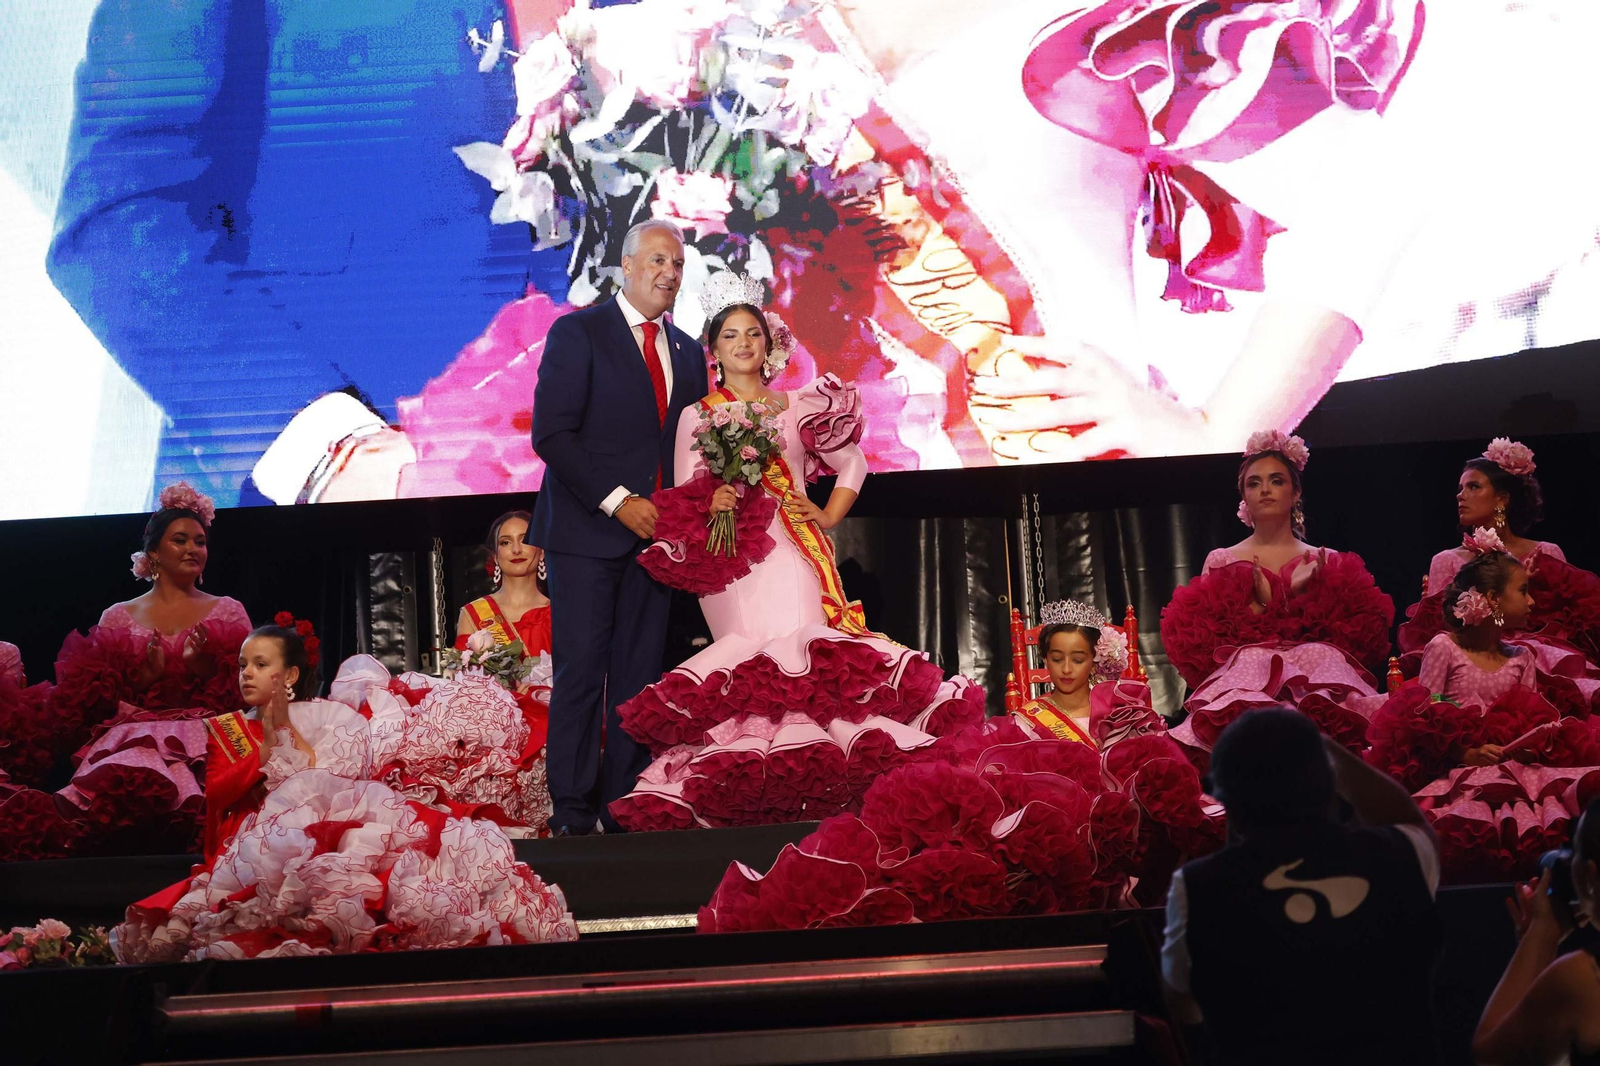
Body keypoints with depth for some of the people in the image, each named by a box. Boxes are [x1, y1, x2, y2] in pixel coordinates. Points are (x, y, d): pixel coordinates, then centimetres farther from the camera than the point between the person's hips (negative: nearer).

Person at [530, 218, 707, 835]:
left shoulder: (687, 352, 16)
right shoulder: (577, 333, -2)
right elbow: (551, 434, -11)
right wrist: (616, 502, -15)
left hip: (653, 532, 5)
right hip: (587, 530, -5)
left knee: (639, 675, 5)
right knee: (581, 670, -6)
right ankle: (572, 812, -1)